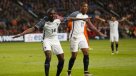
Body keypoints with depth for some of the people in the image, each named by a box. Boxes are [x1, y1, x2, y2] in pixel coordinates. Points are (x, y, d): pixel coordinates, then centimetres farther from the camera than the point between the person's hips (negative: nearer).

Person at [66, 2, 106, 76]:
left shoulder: (86, 16, 9)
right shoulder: (76, 14, -13)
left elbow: (91, 26, 22)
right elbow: (68, 18, -32)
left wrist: (99, 32, 21)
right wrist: (81, 18, -44)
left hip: (81, 36, 7)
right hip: (74, 36, -7)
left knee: (86, 53, -4)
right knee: (74, 56, -3)